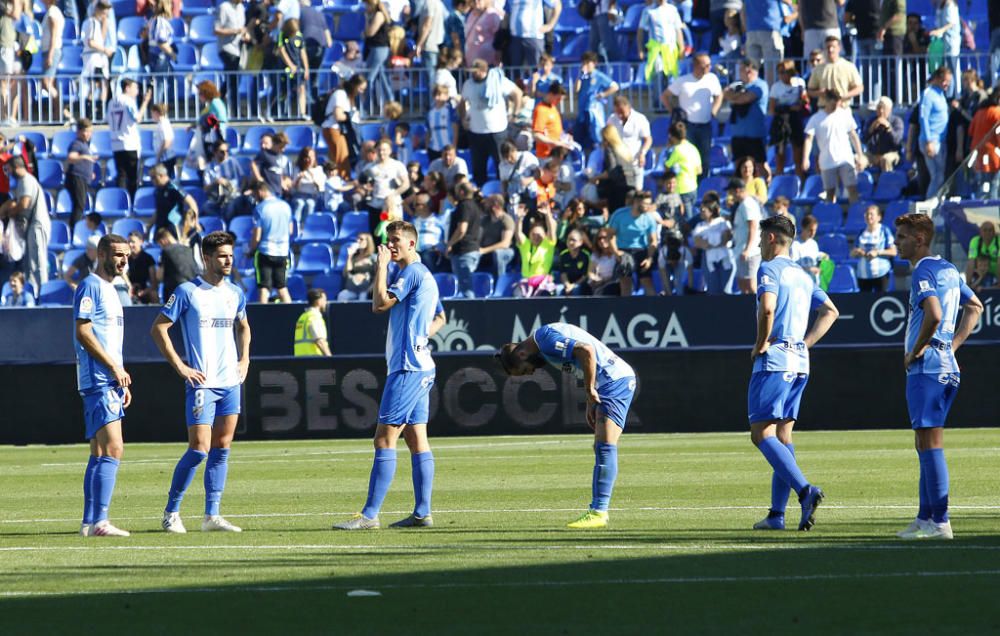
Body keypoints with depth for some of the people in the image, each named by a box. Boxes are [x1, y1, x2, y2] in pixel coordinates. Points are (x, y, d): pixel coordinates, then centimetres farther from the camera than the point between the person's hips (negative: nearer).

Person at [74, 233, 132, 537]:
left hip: (111, 382, 10)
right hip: (98, 382, -10)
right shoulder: (91, 286, -9)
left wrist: (121, 380, 21)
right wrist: (115, 367, -16)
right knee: (112, 449, -16)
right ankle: (99, 521, -19)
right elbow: (83, 332, -16)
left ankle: (89, 522, 11)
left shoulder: (109, 289, 20)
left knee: (100, 453, 9)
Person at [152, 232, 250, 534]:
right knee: (199, 449, -10)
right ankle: (171, 512, 2)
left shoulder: (235, 294, 11)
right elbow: (158, 329, -6)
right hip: (202, 383, -6)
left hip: (231, 382, 6)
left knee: (222, 449, 4)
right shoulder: (188, 292, -7)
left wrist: (244, 360, 15)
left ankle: (212, 515, 8)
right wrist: (180, 367, -11)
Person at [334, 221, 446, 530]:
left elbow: (380, 304, -19)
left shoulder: (411, 272, -12)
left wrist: (382, 266, -10)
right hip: (420, 367, 10)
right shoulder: (425, 275, 19)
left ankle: (369, 515, -14)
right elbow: (439, 317, 31)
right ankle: (422, 513, 8)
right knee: (416, 440, 9)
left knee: (385, 439, -11)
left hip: (407, 368, -10)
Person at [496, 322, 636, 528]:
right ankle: (598, 509, 11)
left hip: (616, 380, -11)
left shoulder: (547, 340, -15)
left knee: (605, 447, -15)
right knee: (601, 448, 10)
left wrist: (590, 390, -17)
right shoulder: (545, 338, 16)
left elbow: (586, 351, -28)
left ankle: (598, 512, -20)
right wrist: (591, 403, 18)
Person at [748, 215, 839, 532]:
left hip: (774, 361, -8)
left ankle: (805, 490, -27)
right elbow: (830, 311, 23)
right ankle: (777, 514, 7)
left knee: (761, 433, -9)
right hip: (800, 362, 8)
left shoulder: (770, 269, -8)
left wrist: (761, 344, -12)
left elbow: (767, 307, -24)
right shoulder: (803, 275, 19)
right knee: (782, 434, 9)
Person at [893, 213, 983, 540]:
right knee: (925, 443, 17)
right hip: (946, 364, 10)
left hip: (926, 367, -10)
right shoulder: (948, 269, 16)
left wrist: (915, 352, -16)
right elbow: (975, 307, 26)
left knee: (931, 443, -9)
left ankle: (940, 522, -10)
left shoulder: (923, 272, -14)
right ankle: (926, 517, 21)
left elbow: (934, 315, -29)